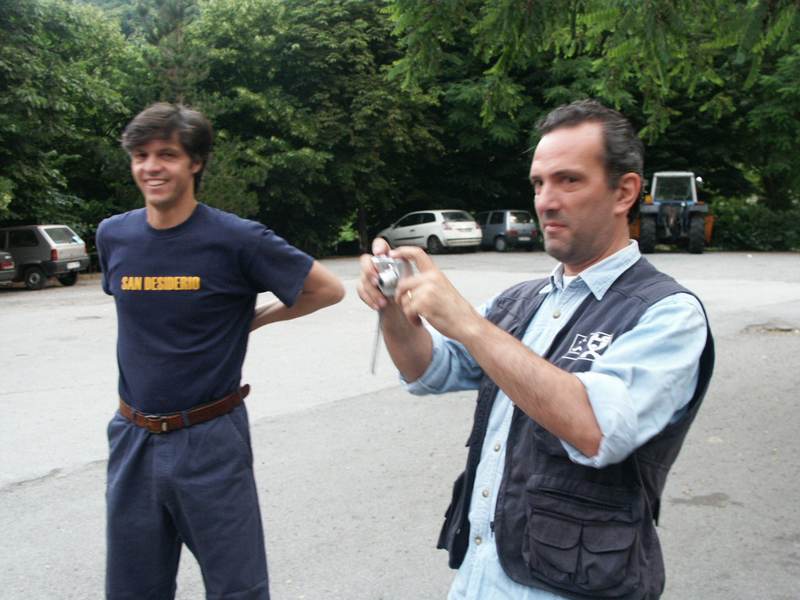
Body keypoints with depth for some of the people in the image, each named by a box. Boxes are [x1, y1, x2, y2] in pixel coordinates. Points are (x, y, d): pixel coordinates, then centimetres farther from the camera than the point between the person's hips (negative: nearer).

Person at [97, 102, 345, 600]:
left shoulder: (237, 239, -14)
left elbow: (328, 289, -4)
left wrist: (254, 320, 0)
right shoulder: (113, 235, 0)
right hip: (133, 439, 5)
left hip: (210, 441, -4)